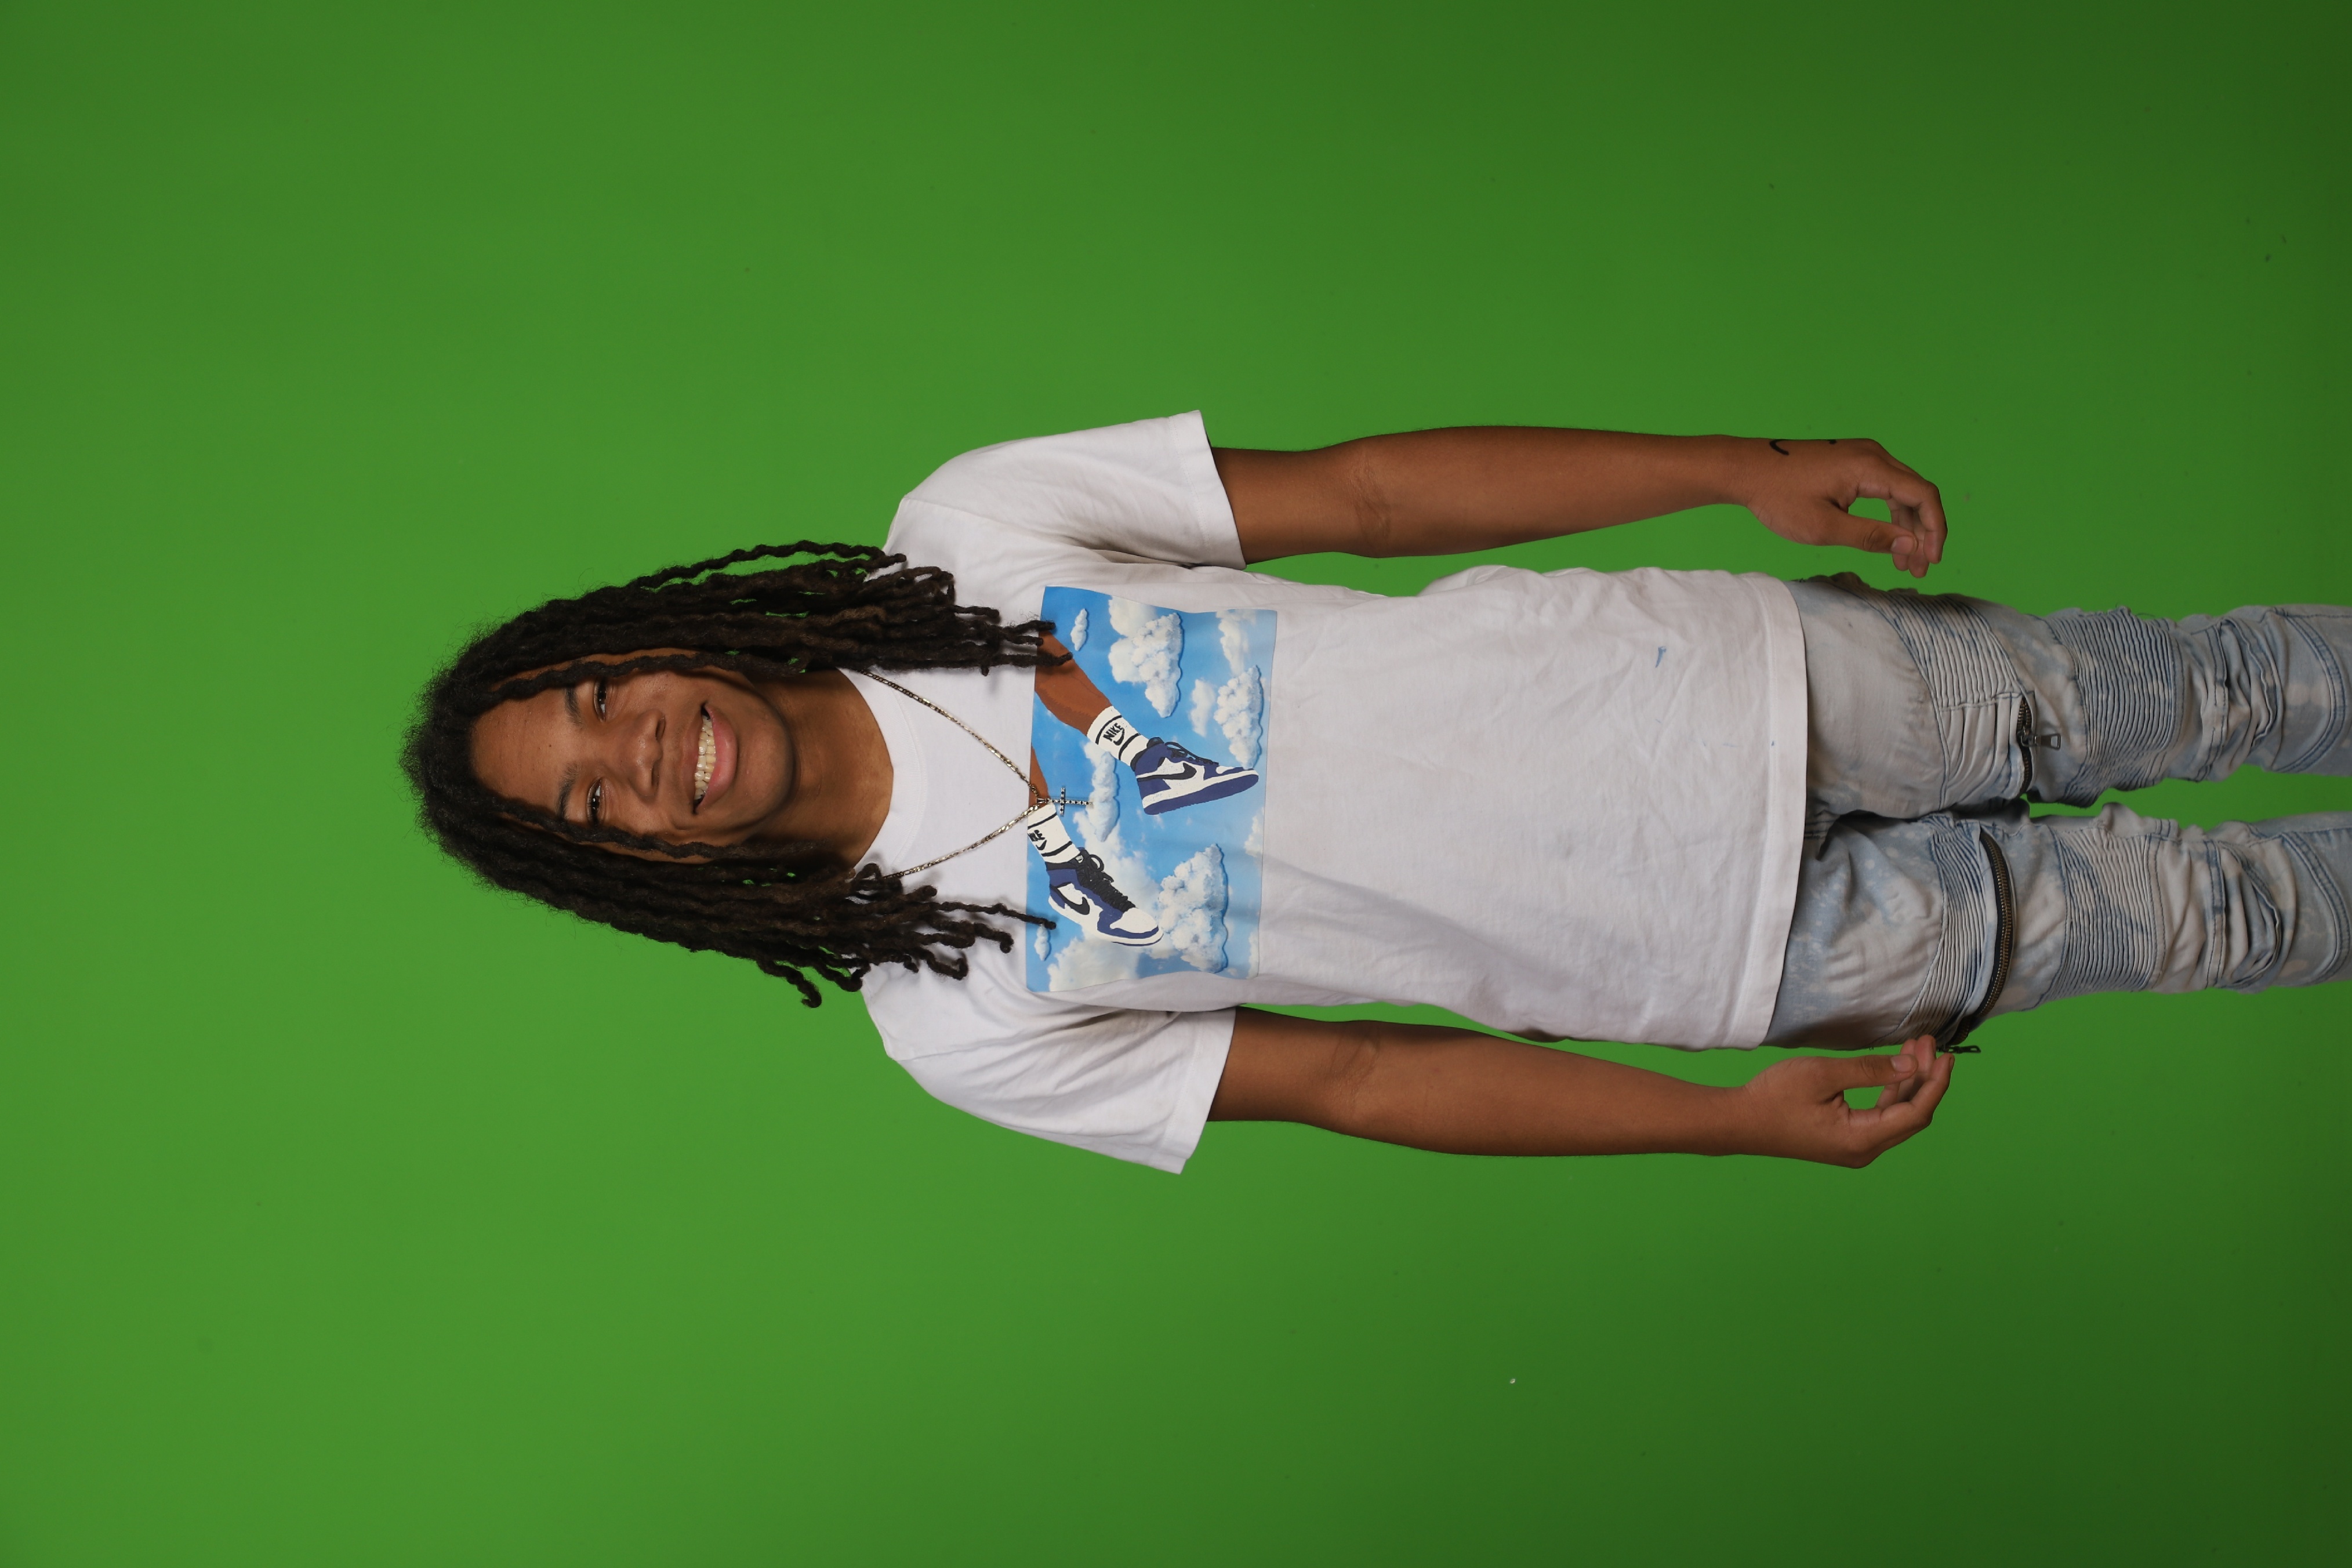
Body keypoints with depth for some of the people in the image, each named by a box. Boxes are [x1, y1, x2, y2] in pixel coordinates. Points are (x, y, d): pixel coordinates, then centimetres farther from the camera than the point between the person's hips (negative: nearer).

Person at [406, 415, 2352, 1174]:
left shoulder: (966, 536, -10)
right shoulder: (957, 1012, -11)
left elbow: (1352, 488, -7)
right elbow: (1349, 1079, -7)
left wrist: (1743, 467, -10)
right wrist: (1746, 1120, -8)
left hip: (1715, 676, 2)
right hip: (1730, 946, -1)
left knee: (2163, 695, 15)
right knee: (2166, 913, 10)